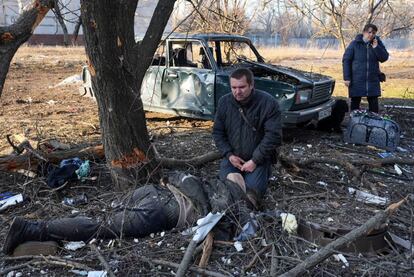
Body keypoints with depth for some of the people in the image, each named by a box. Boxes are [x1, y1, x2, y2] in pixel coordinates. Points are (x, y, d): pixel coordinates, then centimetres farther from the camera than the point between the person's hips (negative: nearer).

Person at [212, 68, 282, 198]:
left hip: (258, 158, -3)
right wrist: (229, 155, -10)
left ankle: (264, 170, 14)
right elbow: (217, 132, 3)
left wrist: (255, 160, -20)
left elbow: (273, 135, -18)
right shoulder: (224, 102, -3)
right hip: (233, 157, 3)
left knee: (253, 190, -19)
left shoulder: (268, 103, -16)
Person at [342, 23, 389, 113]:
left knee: (374, 104, 6)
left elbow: (384, 58, 0)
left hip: (373, 80, 3)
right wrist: (346, 78, -9)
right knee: (355, 103, 6)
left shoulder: (378, 43, 5)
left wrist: (376, 47, -15)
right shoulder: (355, 44, -4)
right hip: (356, 80, -2)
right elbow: (346, 60, -4)